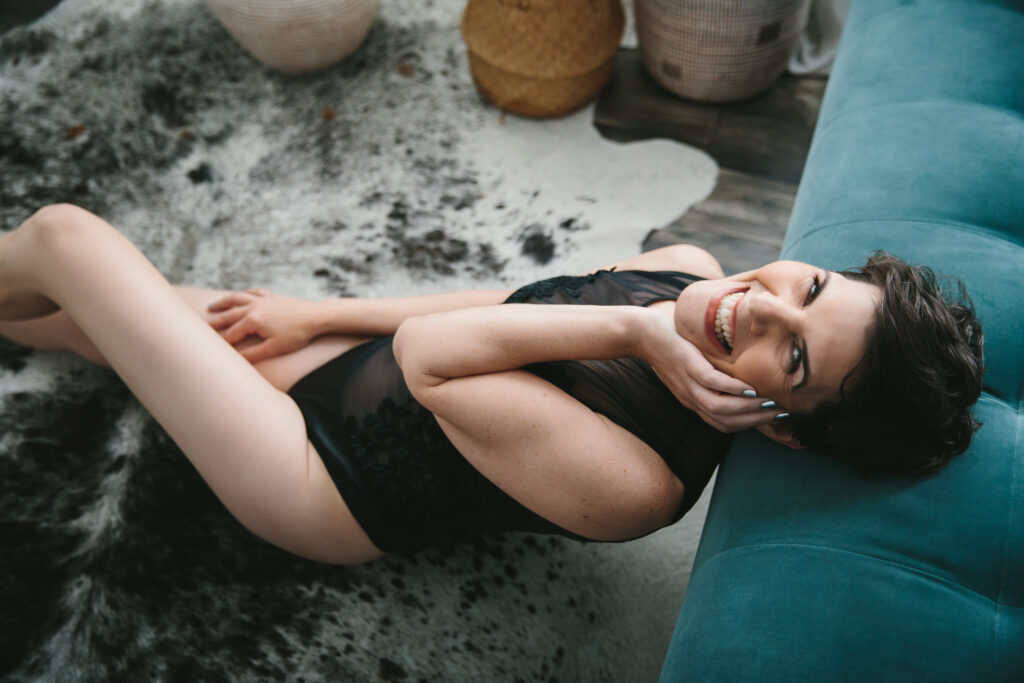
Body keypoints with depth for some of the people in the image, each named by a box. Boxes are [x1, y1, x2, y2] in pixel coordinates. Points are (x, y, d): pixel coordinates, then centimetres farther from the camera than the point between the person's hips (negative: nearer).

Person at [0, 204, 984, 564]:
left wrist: (635, 330, -33)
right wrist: (314, 314, 2)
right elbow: (511, 307, -1)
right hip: (340, 356, 6)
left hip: (317, 475, -6)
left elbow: (430, 361, -29)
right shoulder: (689, 268, -11)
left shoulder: (634, 482, -32)